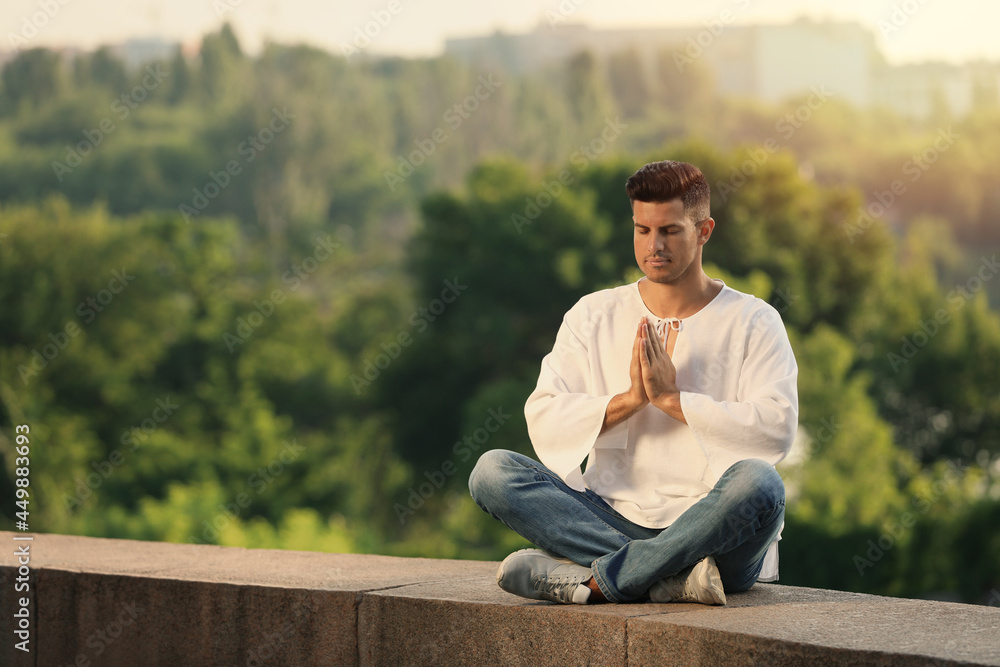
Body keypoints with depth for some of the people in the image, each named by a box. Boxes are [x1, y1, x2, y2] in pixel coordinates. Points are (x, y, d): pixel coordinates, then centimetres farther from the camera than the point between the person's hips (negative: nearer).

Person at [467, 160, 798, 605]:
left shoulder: (752, 322, 6)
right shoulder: (593, 316, 14)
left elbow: (776, 429, -10)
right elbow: (543, 422, 3)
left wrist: (671, 398, -11)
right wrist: (628, 400, -11)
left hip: (712, 530, -3)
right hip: (614, 517, 3)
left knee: (757, 483, -37)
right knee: (492, 471, -20)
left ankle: (595, 580, -32)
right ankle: (673, 576, -32)